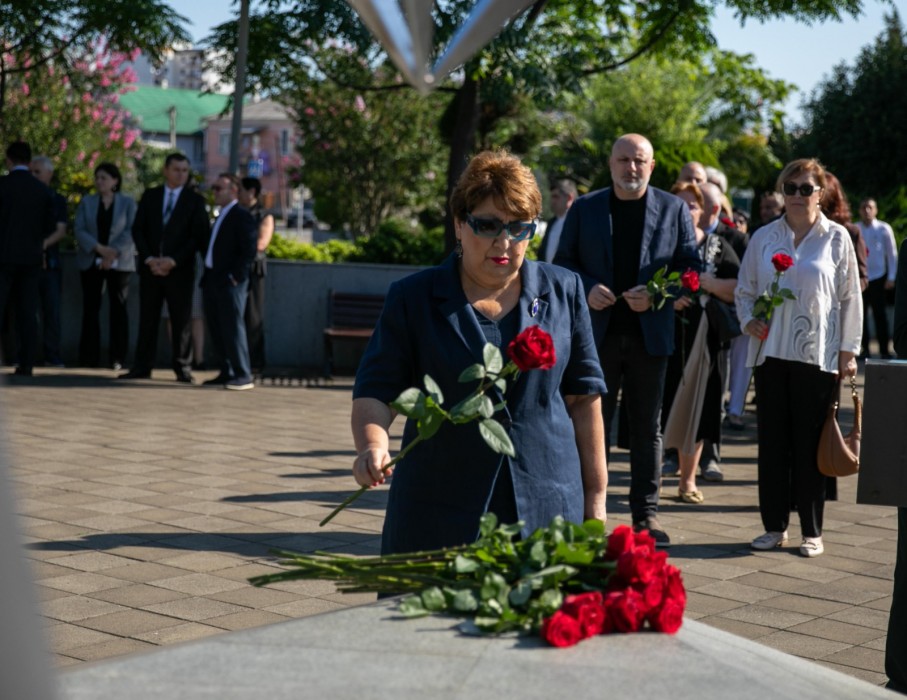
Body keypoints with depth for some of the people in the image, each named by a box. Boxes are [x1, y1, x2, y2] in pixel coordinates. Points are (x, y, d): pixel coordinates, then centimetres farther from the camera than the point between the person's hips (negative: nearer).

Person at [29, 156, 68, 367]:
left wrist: (43, 244, -18)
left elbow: (61, 230, 0)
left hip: (49, 260, 0)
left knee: (52, 309, -2)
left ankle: (52, 355, 2)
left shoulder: (58, 200, 11)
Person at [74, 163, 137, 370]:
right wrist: (99, 248, -15)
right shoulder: (86, 202, 10)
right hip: (91, 262, 2)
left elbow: (130, 232, -5)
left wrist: (114, 252, -16)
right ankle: (89, 357, 2)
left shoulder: (128, 203, 5)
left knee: (118, 308, -3)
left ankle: (118, 358, -2)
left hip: (119, 263, -2)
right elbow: (79, 230, 0)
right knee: (90, 308, -1)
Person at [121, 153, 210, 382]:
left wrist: (173, 261, -13)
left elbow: (198, 236, -4)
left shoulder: (195, 200, 4)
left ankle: (183, 367, 5)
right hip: (150, 267, 2)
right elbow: (138, 229, 7)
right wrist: (149, 259, -7)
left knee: (181, 320, 0)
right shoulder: (150, 196, 11)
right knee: (147, 318, 3)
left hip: (180, 269, -2)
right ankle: (142, 366, 6)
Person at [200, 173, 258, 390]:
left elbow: (249, 251, -14)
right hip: (212, 280, 9)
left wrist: (236, 276, -17)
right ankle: (226, 372, 16)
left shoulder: (242, 217, -7)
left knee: (232, 328, -8)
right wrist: (207, 276, 12)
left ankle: (243, 376, -5)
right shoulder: (220, 217, 19)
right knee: (216, 329, 9)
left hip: (230, 282, -9)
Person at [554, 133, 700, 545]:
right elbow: (563, 262, 6)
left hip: (650, 333, 0)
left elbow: (691, 266, 3)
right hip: (598, 333, 0)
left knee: (647, 427, 7)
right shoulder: (584, 208, 5)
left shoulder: (674, 209, 4)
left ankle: (646, 513, 15)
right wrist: (587, 289, -13)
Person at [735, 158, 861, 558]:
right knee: (773, 441, 5)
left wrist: (848, 351, -1)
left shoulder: (836, 238, 3)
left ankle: (812, 532, 9)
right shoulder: (764, 238, 8)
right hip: (770, 352, 3)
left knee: (810, 443, 1)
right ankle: (775, 526, 15)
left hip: (817, 355, -2)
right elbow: (745, 289, 15)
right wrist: (748, 321, -5)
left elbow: (849, 297, 3)